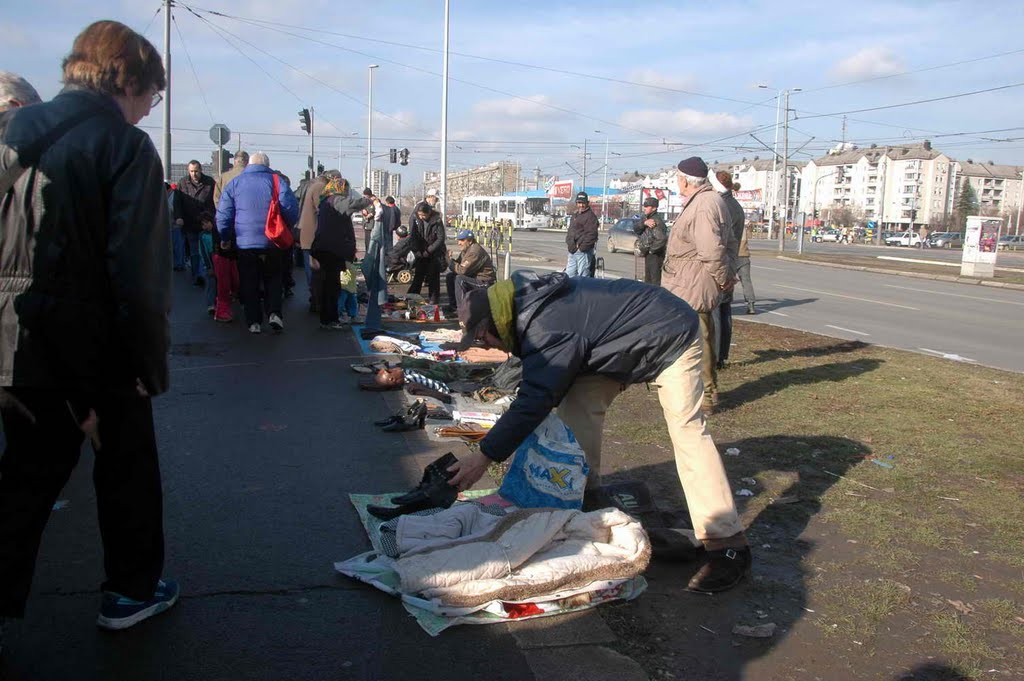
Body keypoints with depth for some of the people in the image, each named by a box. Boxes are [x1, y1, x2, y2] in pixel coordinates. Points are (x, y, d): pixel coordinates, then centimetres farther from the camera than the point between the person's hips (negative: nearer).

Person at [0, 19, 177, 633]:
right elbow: (138, 271, -20)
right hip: (102, 350, -5)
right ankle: (133, 591, 28)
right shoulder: (126, 147, -13)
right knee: (127, 471, 14)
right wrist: (152, 363, -12)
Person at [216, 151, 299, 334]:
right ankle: (275, 313, -1)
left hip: (244, 243, 1)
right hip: (272, 243, 0)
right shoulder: (277, 181, 0)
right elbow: (292, 209, -8)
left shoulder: (235, 183, 5)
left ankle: (254, 321, 9)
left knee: (249, 284, 10)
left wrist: (225, 238, 13)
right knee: (273, 279, 15)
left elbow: (223, 215, 1)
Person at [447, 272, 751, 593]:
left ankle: (728, 546, -14)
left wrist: (484, 455, -34)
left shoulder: (546, 327, -32)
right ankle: (583, 491, 15)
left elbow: (534, 399, -36)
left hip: (671, 337, -10)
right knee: (579, 401, 1)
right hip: (631, 339, 10)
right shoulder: (530, 305, -3)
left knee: (687, 431, -16)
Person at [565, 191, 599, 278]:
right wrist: (569, 242, 13)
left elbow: (592, 234, -19)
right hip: (573, 251, 10)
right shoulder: (575, 215, 21)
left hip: (583, 251, -10)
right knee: (569, 274, 13)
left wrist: (582, 247, -20)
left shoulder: (590, 216, -9)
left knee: (583, 276, -8)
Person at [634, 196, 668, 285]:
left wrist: (650, 250, -20)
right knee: (648, 279, 20)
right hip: (648, 255, 10)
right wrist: (644, 223, -24)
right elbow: (637, 228, -5)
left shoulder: (656, 221, -19)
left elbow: (662, 239, -29)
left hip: (655, 255, -10)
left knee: (655, 281, -9)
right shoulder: (647, 218, 10)